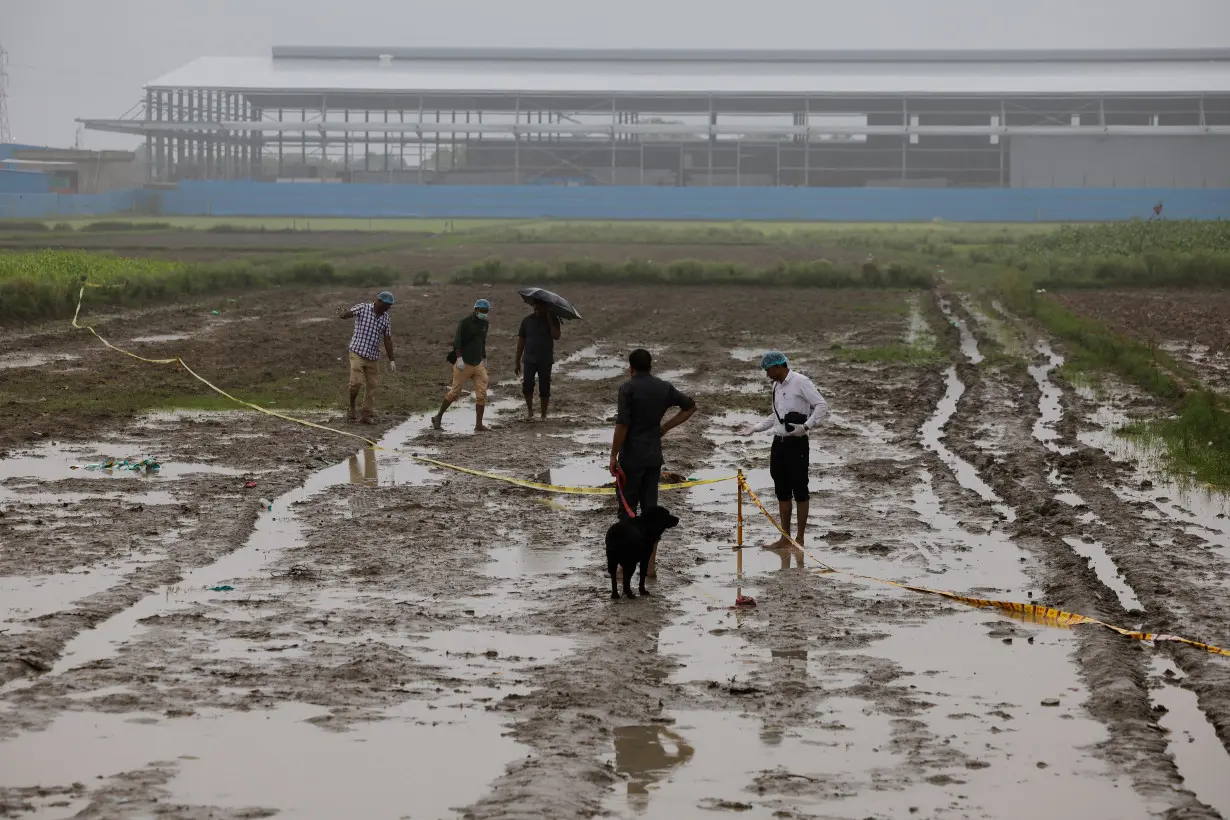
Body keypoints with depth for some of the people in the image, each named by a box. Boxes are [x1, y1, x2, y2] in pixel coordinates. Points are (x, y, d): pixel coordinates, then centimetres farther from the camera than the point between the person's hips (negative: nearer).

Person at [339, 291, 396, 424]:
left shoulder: (385, 317, 5)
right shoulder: (362, 308, -7)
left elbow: (387, 340, 10)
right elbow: (345, 314, -18)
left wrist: (391, 360, 11)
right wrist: (343, 314, -44)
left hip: (373, 357, 5)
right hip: (358, 352, -5)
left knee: (372, 385, 4)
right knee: (356, 381, -16)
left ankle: (368, 415, 13)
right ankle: (351, 406, 10)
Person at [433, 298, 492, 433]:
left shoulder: (484, 324, 10)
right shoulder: (465, 323, -13)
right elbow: (456, 342, -20)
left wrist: (484, 359, 25)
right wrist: (459, 359, -29)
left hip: (478, 365, 6)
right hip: (464, 365, -6)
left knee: (482, 394, -3)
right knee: (455, 392, 0)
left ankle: (479, 425, 1)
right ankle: (438, 417, 17)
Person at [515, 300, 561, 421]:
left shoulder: (552, 320, 1)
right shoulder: (527, 320, 5)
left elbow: (556, 336, -15)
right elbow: (521, 342, 9)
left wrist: (549, 320, -17)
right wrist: (517, 362, 8)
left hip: (545, 360, -1)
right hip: (529, 359, 1)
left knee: (544, 389, 2)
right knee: (527, 384, -17)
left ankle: (544, 415, 14)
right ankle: (530, 408, 4)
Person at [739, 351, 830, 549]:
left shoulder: (800, 382, -11)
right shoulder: (777, 386, 15)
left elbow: (822, 406, -17)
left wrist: (806, 426, -27)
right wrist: (756, 428, 19)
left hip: (796, 443, -8)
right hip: (779, 442, 8)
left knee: (800, 490, 1)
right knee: (782, 491, 11)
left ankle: (800, 539, 7)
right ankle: (785, 538, 19)